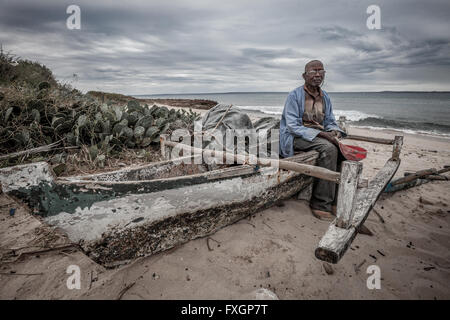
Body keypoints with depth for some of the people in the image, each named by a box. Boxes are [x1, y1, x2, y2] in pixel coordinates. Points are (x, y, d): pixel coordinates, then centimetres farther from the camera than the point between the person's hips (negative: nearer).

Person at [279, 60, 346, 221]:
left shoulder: (325, 97, 15)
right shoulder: (295, 95, -6)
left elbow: (330, 122, 19)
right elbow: (293, 126, -14)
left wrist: (334, 131, -8)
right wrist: (320, 134, -23)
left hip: (319, 135, 7)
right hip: (296, 137, -6)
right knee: (328, 148, -32)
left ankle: (334, 199, -10)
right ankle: (321, 204, -25)